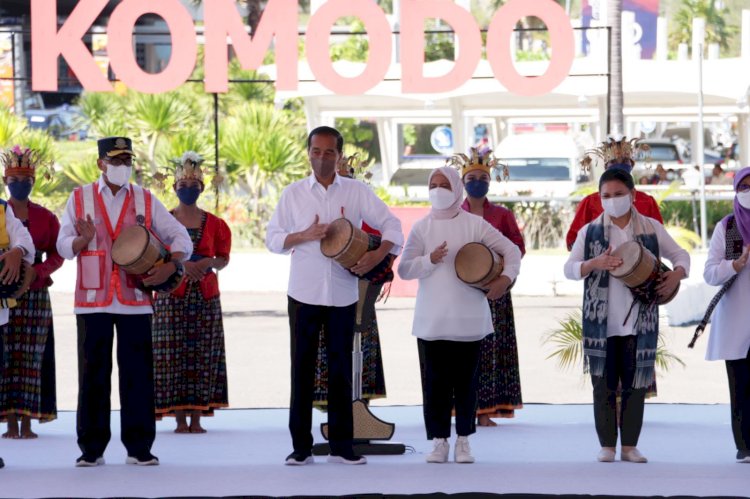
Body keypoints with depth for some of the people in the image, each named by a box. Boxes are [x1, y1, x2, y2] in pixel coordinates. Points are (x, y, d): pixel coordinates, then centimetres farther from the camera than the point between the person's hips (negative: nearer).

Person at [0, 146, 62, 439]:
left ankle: (27, 421, -2)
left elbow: (57, 255, 6)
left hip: (35, 294, 1)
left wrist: (36, 272, -12)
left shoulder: (45, 217, 8)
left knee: (31, 357, -2)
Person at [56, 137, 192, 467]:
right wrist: (84, 240, -18)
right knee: (93, 373, 1)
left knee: (138, 372, -1)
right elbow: (63, 245, 4)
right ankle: (91, 448, 7)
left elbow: (180, 236, 9)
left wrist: (170, 266, -10)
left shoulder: (145, 201, 8)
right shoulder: (80, 198, 7)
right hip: (92, 301, -1)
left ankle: (138, 446, 5)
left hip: (135, 300, 1)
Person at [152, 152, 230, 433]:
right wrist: (180, 265, -13)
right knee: (174, 354, -6)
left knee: (203, 355, -1)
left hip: (205, 296, 2)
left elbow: (223, 259, 13)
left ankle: (197, 416, 3)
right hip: (171, 296, -2)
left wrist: (207, 263, -8)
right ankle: (180, 418, -2)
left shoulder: (214, 224, 8)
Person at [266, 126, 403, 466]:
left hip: (343, 294, 0)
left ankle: (341, 445, 9)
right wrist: (305, 236, -13)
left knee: (340, 369, 5)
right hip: (304, 294, 0)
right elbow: (272, 239, 5)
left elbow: (391, 225, 2)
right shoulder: (293, 194, 5)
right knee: (302, 368, 2)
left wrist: (377, 256, -15)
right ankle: (301, 446, 6)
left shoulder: (357, 192, 3)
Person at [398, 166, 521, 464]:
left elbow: (512, 250, 4)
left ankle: (463, 441, 11)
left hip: (468, 319, -1)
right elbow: (404, 269, -1)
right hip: (431, 320, 1)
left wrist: (506, 278, -13)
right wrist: (430, 260, -17)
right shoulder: (422, 227, 5)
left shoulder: (474, 225, 2)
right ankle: (439, 441, 5)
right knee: (435, 381, 0)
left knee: (466, 380, 3)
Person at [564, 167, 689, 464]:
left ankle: (629, 446, 9)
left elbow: (680, 255, 15)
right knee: (604, 384, 0)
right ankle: (607, 445, 7)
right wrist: (594, 264, -18)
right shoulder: (590, 232, 5)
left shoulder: (651, 229, 6)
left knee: (635, 384, 2)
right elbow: (569, 269, 1)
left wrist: (676, 275, -7)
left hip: (639, 322, 0)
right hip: (601, 323, 0)